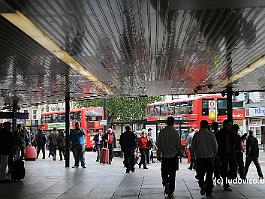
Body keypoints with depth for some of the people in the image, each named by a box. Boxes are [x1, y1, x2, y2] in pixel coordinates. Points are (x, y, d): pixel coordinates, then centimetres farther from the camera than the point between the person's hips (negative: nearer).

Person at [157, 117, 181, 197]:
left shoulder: (162, 132, -5)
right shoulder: (175, 132, -9)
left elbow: (159, 145, -2)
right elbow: (179, 145, -4)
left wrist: (159, 155, 7)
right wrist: (179, 153, 13)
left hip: (164, 156, 0)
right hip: (174, 156, 0)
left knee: (164, 172, 14)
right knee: (172, 174, 7)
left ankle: (166, 183, -13)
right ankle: (170, 191, 11)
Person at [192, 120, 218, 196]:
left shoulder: (197, 135, -6)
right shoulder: (211, 135, -3)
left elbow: (193, 147, -2)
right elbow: (216, 147, 4)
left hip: (200, 158, -1)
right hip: (210, 158, 1)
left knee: (200, 174, 9)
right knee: (209, 175, 11)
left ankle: (202, 184, -19)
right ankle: (208, 191, 13)